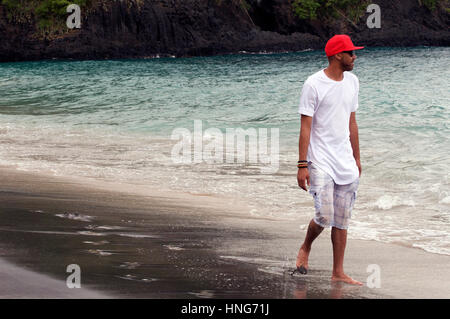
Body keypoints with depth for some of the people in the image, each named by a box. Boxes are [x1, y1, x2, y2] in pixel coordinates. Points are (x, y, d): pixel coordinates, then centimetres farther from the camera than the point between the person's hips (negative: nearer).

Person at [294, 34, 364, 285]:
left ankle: (338, 273, 12)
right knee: (324, 217, -13)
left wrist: (357, 158, 19)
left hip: (346, 162, 6)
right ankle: (306, 248, 17)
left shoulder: (352, 81, 10)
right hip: (321, 162, -6)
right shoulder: (314, 84, -10)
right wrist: (302, 165, -14)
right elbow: (305, 126, -10)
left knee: (342, 221, 6)